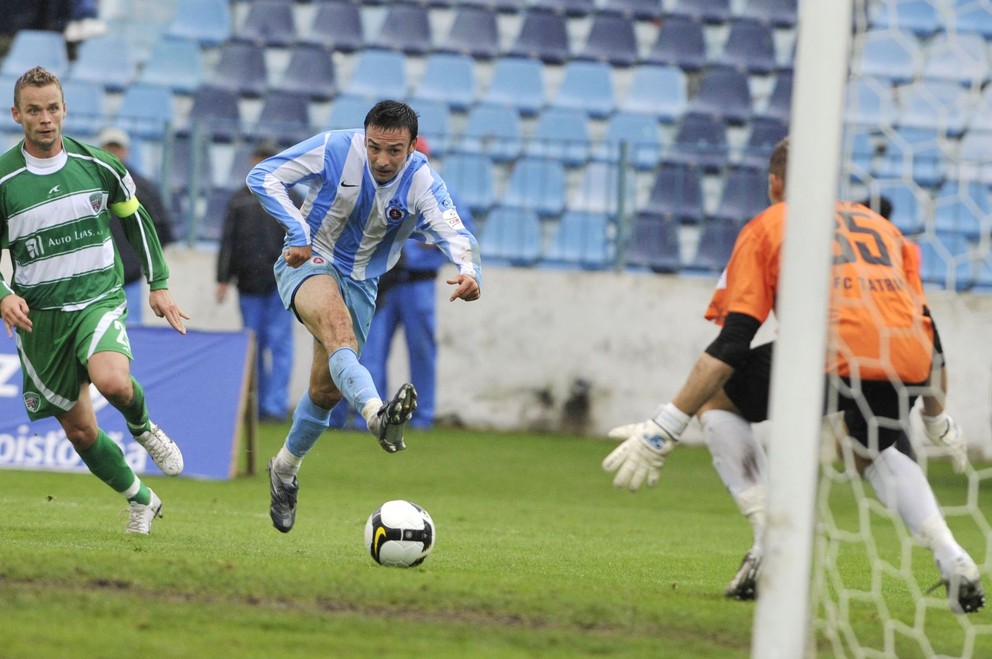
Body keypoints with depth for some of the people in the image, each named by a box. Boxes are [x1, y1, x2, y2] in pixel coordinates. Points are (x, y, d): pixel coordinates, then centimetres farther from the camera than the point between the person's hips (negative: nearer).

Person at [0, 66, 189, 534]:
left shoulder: (96, 165, -2)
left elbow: (135, 218, 14)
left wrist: (158, 284, 13)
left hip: (99, 299, -1)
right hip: (39, 316, 1)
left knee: (112, 381, -32)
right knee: (79, 430, 4)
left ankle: (142, 428, 2)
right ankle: (140, 500, 27)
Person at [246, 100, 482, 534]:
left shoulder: (422, 184, -17)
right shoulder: (334, 149, -19)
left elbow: (454, 234, -33)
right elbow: (263, 176, -15)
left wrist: (469, 271, -56)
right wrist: (299, 231, -27)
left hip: (360, 281, 3)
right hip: (309, 262, -3)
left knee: (327, 389, 7)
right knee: (337, 323, -36)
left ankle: (285, 469, 34)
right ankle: (376, 414, -61)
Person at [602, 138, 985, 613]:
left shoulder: (766, 226, 21)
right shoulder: (883, 226, 34)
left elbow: (732, 343, 9)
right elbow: (927, 331, 33)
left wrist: (663, 430, 8)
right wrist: (938, 422, 47)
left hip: (830, 354, -5)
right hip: (909, 365, 5)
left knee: (715, 400, 20)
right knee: (873, 453, 36)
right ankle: (953, 561, 15)